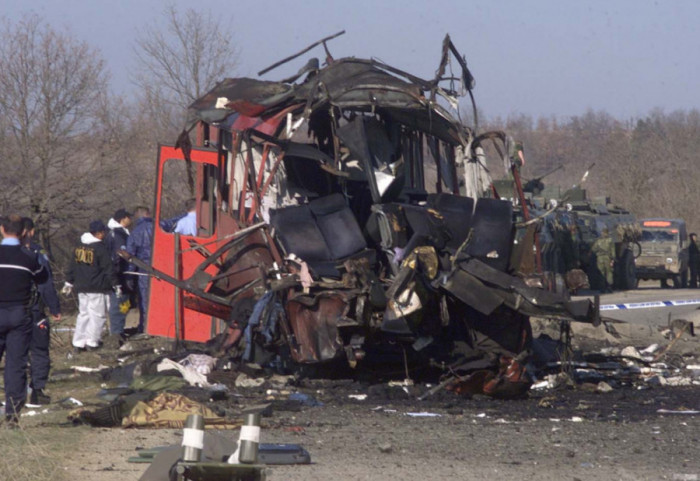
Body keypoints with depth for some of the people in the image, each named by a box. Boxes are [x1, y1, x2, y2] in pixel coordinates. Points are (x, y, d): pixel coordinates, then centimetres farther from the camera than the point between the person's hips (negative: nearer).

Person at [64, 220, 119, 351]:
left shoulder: (79, 247, 10)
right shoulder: (101, 248, -11)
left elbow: (72, 267, 17)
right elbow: (108, 269, -11)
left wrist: (68, 282, 26)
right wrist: (116, 285, -5)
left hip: (81, 287, 7)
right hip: (97, 289, -7)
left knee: (83, 313, 13)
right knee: (98, 315, 0)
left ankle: (79, 342, 10)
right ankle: (92, 341, -2)